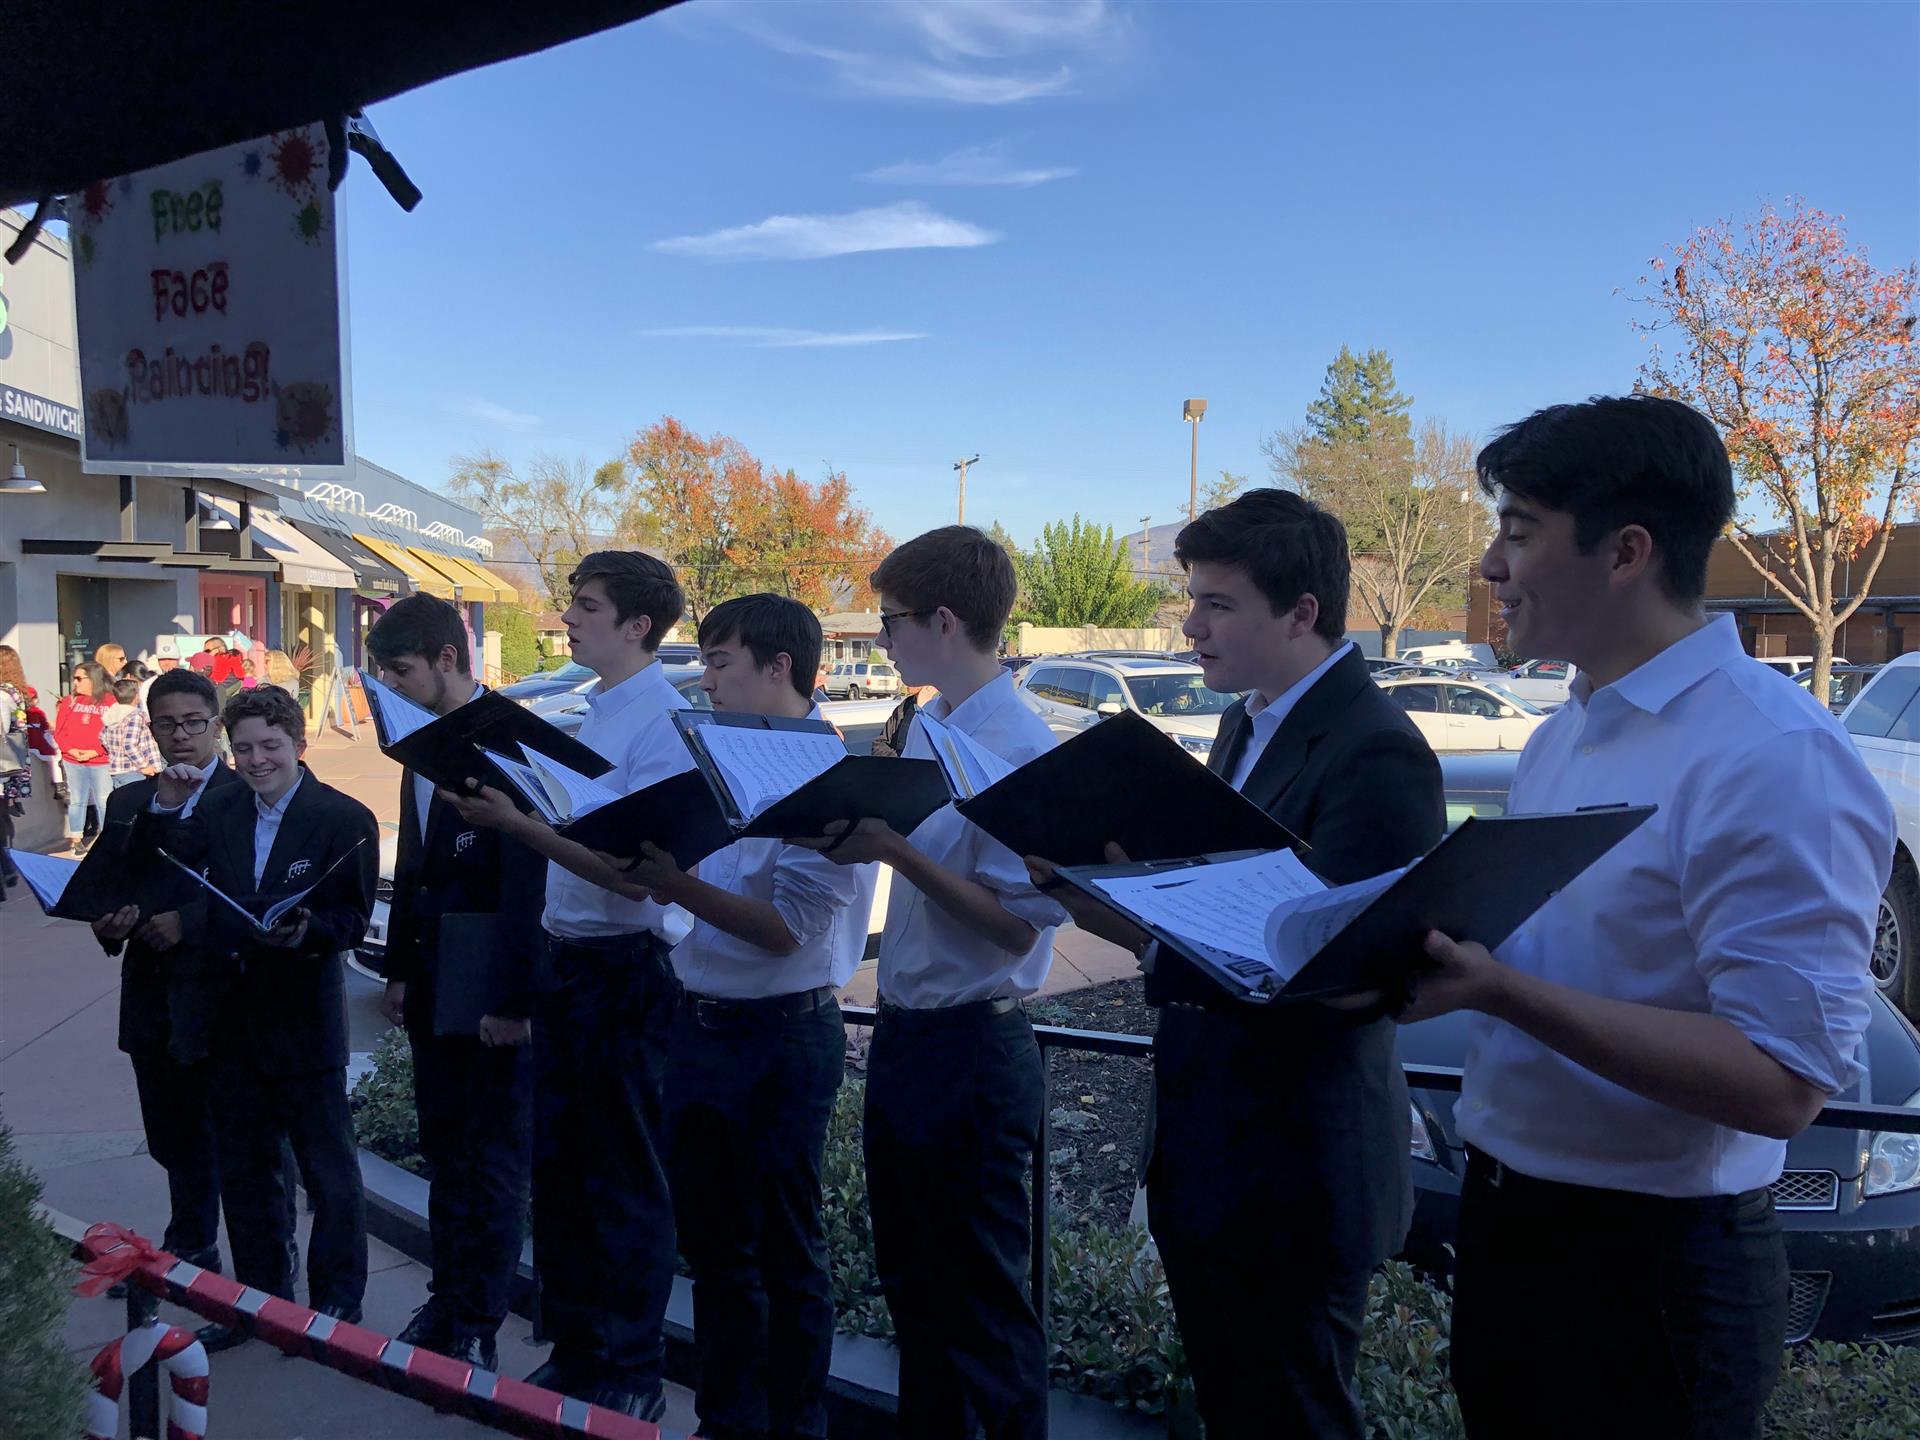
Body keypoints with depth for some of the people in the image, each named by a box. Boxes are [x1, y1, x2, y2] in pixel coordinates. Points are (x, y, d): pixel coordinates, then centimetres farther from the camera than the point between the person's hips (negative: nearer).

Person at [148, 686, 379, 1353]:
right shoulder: (214, 811, 4)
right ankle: (260, 1297, 34)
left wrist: (303, 930, -31)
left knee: (329, 1171, 8)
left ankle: (337, 1303, 23)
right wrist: (166, 811, -8)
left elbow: (352, 920, -12)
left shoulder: (344, 819, -10)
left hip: (304, 1022, -5)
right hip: (232, 1017, 5)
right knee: (244, 1171, 17)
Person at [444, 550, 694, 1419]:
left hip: (625, 970, -9)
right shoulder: (595, 712, 11)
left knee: (624, 1185, 5)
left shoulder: (662, 719, -17)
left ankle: (632, 1377, 22)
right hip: (566, 960, 9)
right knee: (555, 1171, 18)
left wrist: (519, 824, -28)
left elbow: (633, 869, -24)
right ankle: (573, 1350, 35)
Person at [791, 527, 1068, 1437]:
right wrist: (855, 837, -3)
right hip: (902, 1037, 9)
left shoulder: (1017, 751, -21)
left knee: (983, 1307, 7)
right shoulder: (924, 731, 6)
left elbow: (1018, 925, -23)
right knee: (911, 1284, 23)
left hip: (970, 1051, -9)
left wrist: (892, 847, -28)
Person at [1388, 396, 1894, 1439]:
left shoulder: (1772, 756, -21)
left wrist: (1502, 992, -31)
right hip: (1507, 1218, 8)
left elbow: (1785, 1082, -25)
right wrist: (1422, 947, -2)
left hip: (1648, 1270, -8)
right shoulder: (1561, 737, 8)